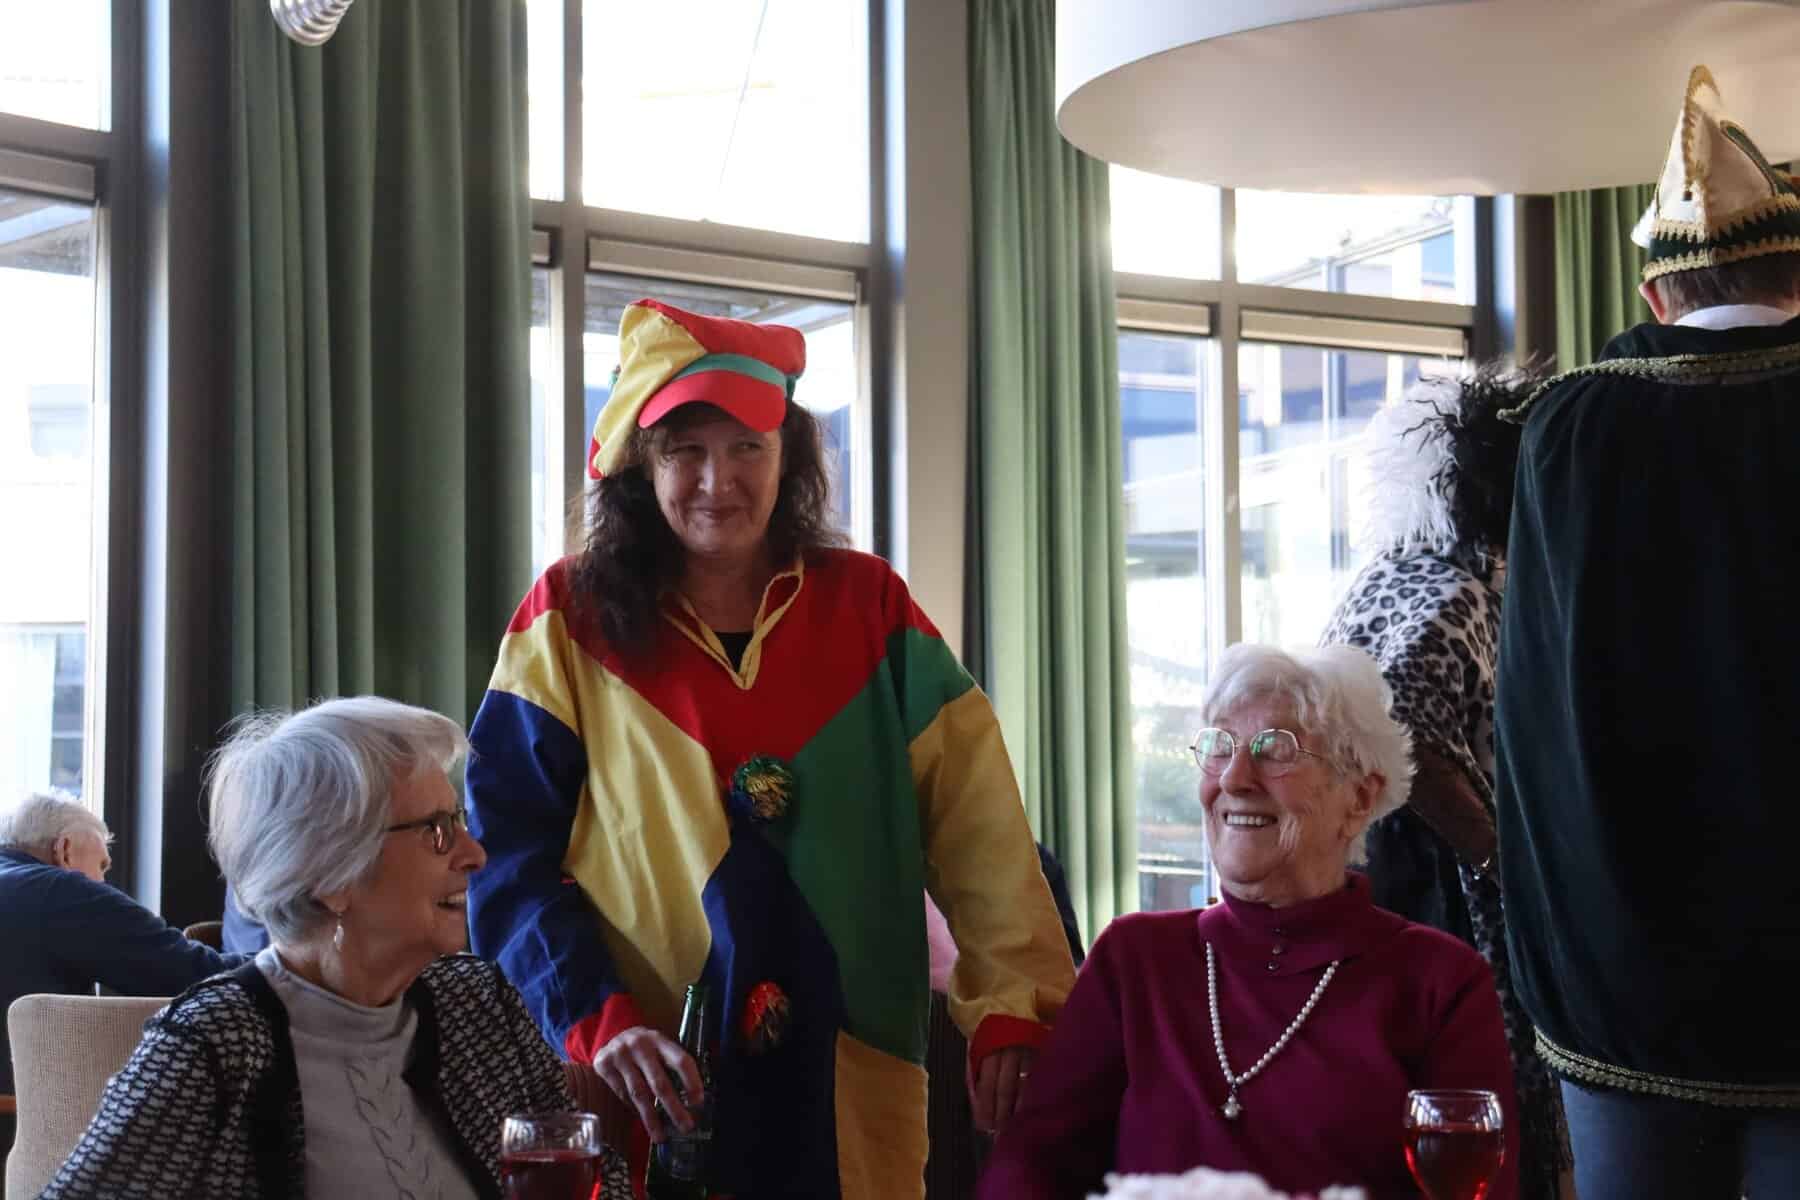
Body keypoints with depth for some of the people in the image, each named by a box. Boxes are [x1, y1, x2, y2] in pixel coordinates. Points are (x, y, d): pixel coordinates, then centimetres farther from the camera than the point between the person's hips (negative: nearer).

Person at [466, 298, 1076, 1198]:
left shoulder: (866, 607, 5)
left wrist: (1015, 1005, -15)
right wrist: (597, 1022, -18)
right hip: (645, 1093, -1)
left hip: (849, 1081, 2)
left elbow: (971, 822, -3)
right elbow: (509, 857, -4)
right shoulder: (573, 620, 0)